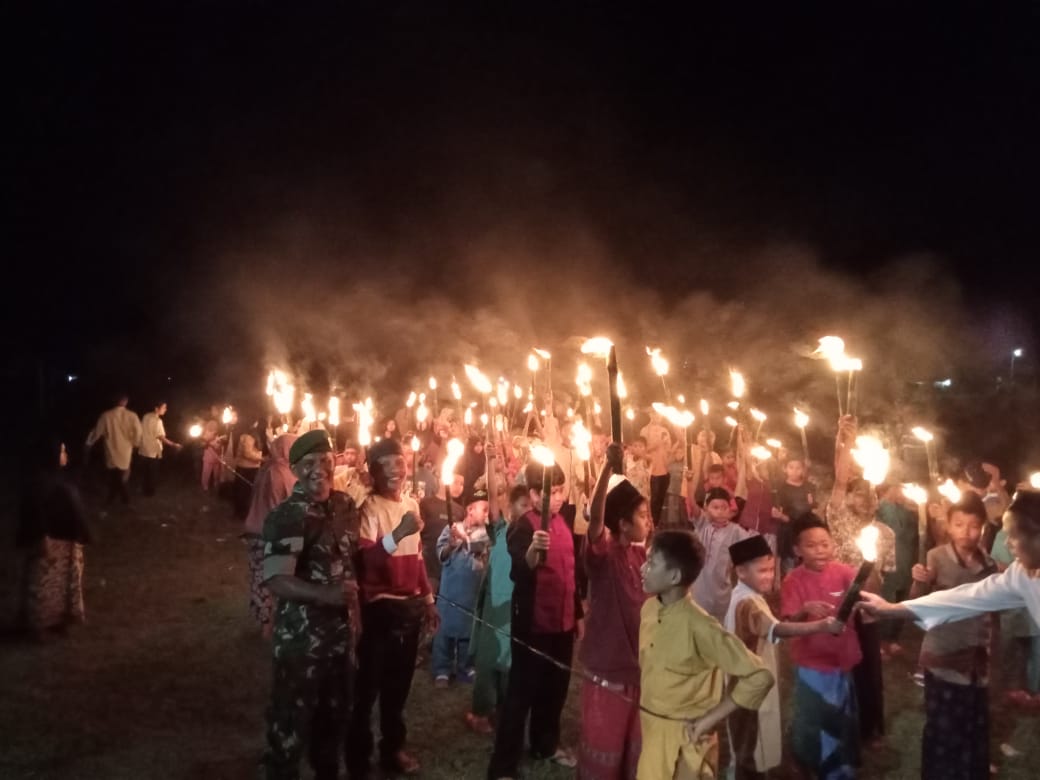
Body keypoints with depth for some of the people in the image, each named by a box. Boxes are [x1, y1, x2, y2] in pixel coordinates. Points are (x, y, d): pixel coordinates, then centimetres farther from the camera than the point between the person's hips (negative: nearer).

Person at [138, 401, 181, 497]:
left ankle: (144, 490, 27)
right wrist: (174, 445, -17)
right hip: (152, 452, -7)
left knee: (145, 472, 17)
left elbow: (141, 432, 9)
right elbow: (161, 437, -22)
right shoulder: (157, 420, -20)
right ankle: (150, 491, 18)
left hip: (143, 450, 7)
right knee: (152, 473, 9)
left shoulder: (145, 417, 2)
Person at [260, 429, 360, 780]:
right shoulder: (286, 517, -17)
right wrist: (326, 594, -38)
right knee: (292, 718, 4)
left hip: (340, 630, 7)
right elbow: (275, 580, -25)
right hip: (300, 636, -6)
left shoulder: (345, 506, 3)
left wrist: (354, 612, 13)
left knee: (335, 712, 22)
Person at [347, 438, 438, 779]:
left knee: (399, 684, 19)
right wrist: (396, 535, -43)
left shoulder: (412, 504, 7)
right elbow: (362, 560, -29)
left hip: (411, 605, 7)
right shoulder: (369, 507, -14)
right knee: (368, 686, 1)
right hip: (379, 607, -7)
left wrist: (428, 600, 18)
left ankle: (393, 748, 35)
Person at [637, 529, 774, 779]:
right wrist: (647, 718, 8)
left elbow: (759, 677, -24)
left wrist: (710, 719, -17)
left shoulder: (698, 626, -23)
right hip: (650, 731, 7)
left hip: (683, 738, -7)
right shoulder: (649, 609, -1)